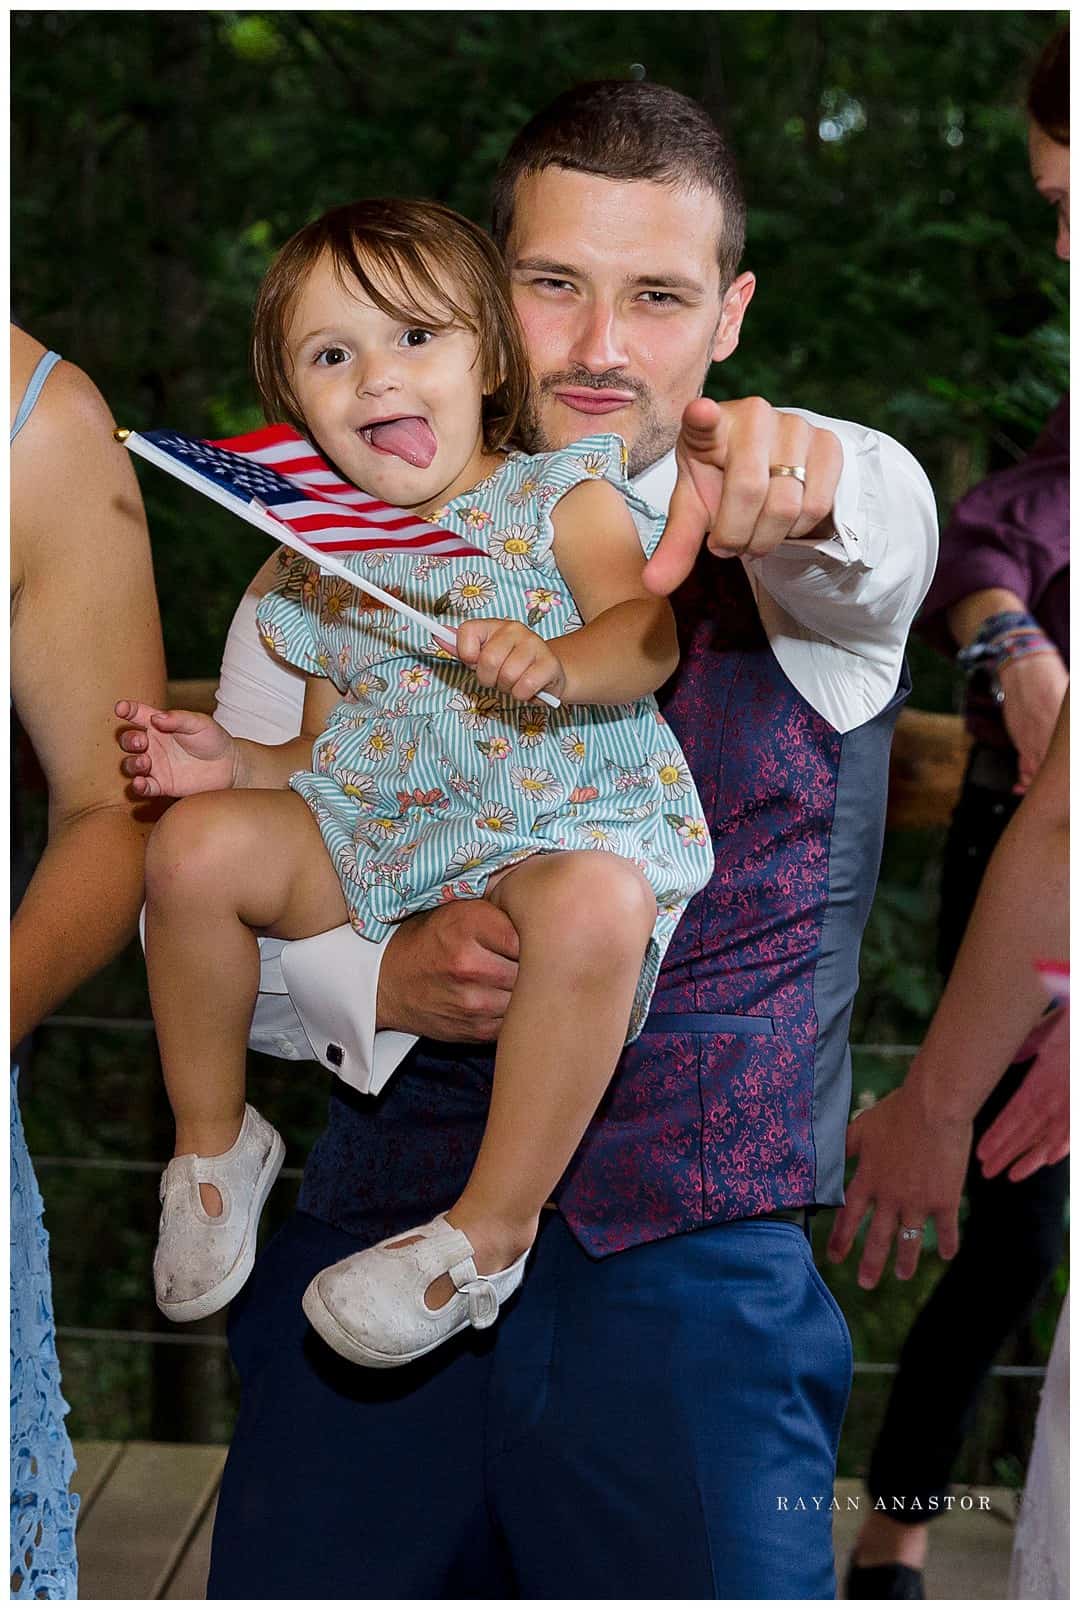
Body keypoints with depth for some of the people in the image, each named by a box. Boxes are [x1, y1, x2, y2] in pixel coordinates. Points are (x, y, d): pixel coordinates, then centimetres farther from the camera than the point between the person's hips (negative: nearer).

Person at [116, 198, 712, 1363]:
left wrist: (557, 663, -36)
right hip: (367, 827, 5)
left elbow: (650, 632, -14)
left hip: (554, 825, -5)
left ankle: (492, 1229, -24)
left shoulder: (560, 498, 3)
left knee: (596, 905, -38)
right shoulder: (320, 574, 16)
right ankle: (212, 1140, 5)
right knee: (196, 842, -17)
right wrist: (234, 763, -1)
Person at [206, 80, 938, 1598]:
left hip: (698, 1270, -1)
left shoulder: (792, 550, 2)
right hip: (379, 1231, 2)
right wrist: (377, 976, -15)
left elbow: (881, 529, -23)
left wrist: (804, 478, -47)